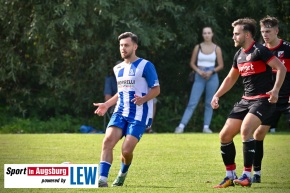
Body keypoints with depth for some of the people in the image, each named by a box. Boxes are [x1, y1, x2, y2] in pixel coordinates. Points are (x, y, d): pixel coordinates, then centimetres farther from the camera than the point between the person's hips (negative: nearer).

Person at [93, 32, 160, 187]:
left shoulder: (145, 66, -6)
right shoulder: (118, 68, 16)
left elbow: (156, 89, -5)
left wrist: (143, 99, -24)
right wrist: (107, 104, 15)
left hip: (138, 116, -6)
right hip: (120, 113, 6)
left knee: (126, 150, -13)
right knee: (108, 141, -18)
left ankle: (123, 173, 20)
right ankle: (102, 179, -22)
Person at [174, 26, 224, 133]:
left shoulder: (216, 48, 3)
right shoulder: (198, 47, 4)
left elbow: (221, 65, 5)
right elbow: (192, 63, 8)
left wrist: (211, 72, -11)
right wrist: (198, 71, -11)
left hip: (212, 76, 0)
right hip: (199, 77, 0)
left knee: (209, 103, 2)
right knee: (192, 102, -6)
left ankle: (206, 127, 4)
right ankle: (181, 126, -11)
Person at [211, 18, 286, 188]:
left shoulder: (259, 50, -11)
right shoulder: (239, 55, 14)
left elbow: (281, 68, -15)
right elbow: (231, 78, 28)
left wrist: (275, 90, -27)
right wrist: (217, 95, 19)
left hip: (263, 99, -9)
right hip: (246, 100, 9)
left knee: (245, 130, -29)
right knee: (225, 135, 2)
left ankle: (247, 176, -22)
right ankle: (230, 176, 14)